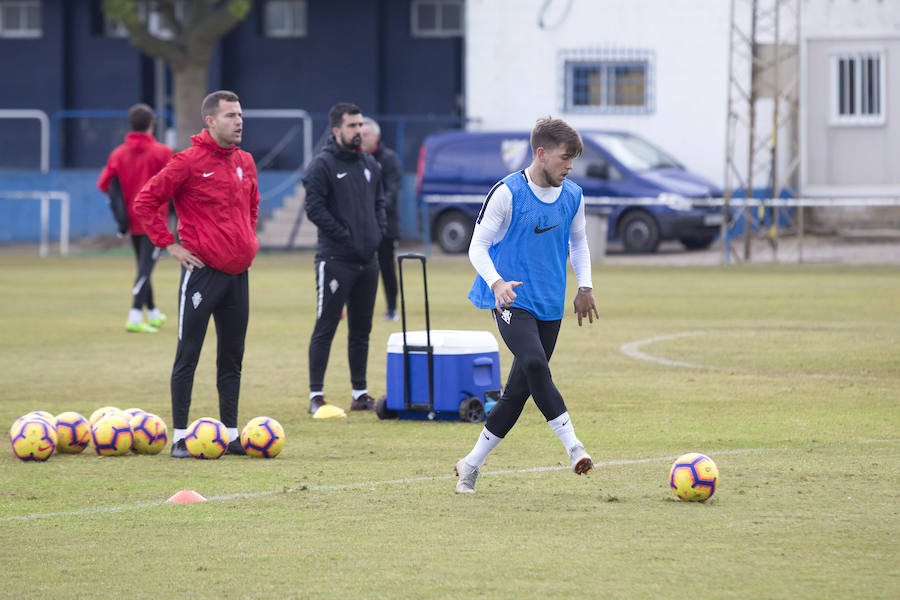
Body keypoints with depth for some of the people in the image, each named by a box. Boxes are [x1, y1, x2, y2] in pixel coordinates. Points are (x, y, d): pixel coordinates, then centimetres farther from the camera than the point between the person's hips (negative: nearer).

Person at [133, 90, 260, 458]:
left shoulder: (244, 162, 9)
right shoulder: (189, 162, -11)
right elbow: (145, 202, -10)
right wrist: (170, 245, -10)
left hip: (238, 272, 7)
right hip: (203, 271, -7)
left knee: (232, 358, 10)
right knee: (188, 355, -2)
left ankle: (231, 434, 17)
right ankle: (180, 437, 2)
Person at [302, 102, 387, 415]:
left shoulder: (370, 165, 14)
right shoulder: (322, 165, -8)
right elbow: (314, 208, -14)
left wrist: (379, 231, 6)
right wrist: (345, 236, -15)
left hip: (368, 259, 7)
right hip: (335, 259, -7)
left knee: (361, 330, 11)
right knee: (325, 328, -5)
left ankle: (359, 394, 18)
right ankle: (316, 395, -3)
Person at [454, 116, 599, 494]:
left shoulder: (572, 197, 8)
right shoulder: (507, 193, -9)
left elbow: (578, 243, 26)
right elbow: (478, 246, -7)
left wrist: (585, 286, 14)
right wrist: (496, 282, -24)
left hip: (550, 306, 6)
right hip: (511, 301, -6)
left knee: (519, 389, 3)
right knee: (533, 363, -30)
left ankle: (472, 463, 15)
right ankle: (572, 444, -30)